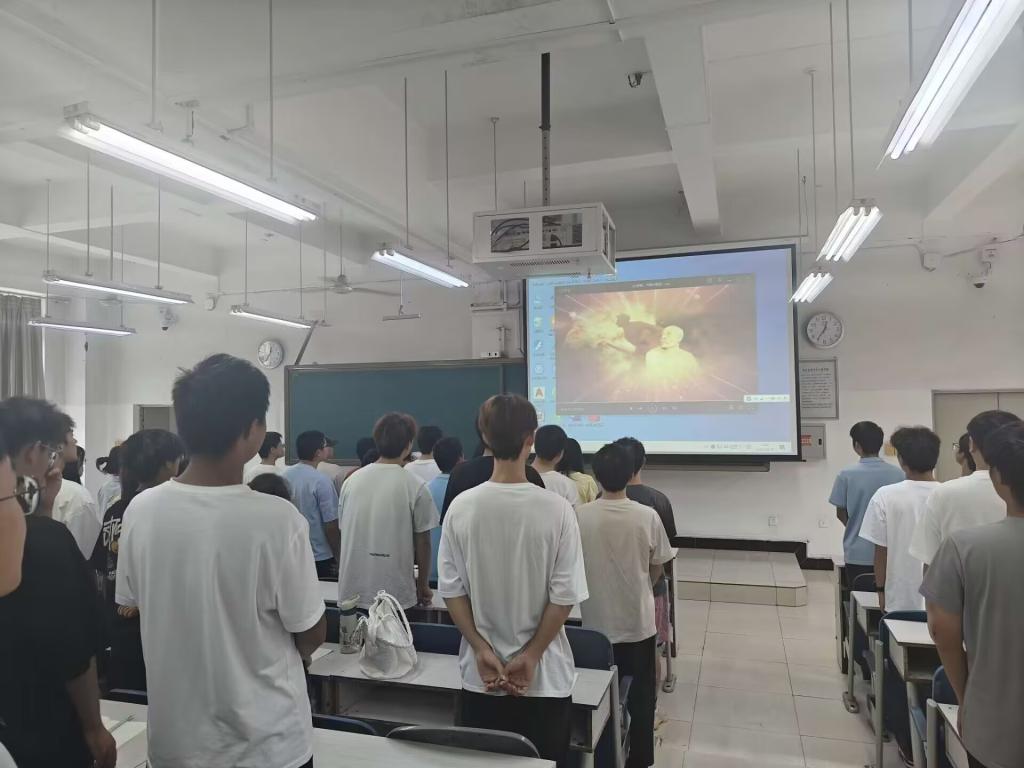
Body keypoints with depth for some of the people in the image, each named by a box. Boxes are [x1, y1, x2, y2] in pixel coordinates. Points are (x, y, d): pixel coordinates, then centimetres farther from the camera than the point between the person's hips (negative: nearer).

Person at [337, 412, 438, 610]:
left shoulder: (351, 481, 2)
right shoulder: (415, 486, -10)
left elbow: (344, 532, 11)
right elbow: (422, 541, -5)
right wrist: (423, 585, 9)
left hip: (350, 593, 4)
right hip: (396, 594, -4)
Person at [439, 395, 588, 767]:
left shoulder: (461, 507, -9)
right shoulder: (557, 509, -15)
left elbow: (452, 590, -6)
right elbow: (564, 596, -13)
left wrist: (482, 650, -2)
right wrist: (530, 656, -6)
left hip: (479, 675, 2)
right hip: (544, 677, -2)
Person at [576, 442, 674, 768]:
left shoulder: (579, 516, -14)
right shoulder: (647, 516, -14)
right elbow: (657, 568, -1)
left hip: (595, 622, 0)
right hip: (638, 622, 0)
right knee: (641, 697, 18)